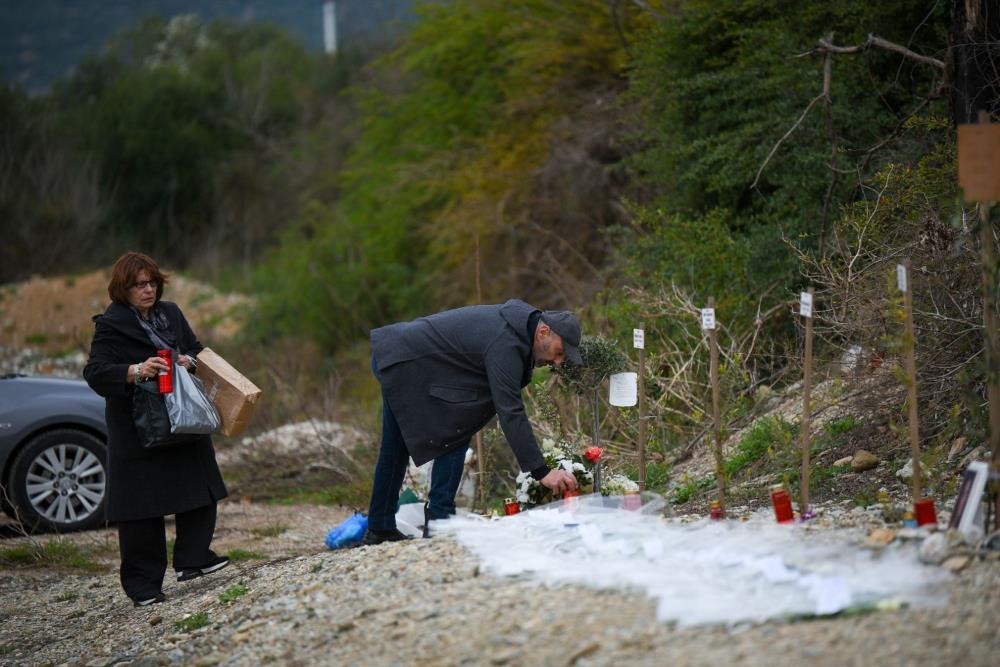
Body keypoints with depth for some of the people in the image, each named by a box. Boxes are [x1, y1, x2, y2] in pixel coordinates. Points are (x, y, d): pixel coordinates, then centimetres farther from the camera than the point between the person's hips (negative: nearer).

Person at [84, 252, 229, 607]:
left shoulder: (171, 313, 10)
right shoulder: (110, 324, -8)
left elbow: (197, 349, 19)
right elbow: (95, 373, -16)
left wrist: (189, 360, -6)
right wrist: (135, 372, -32)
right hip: (136, 427, -6)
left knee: (198, 490, 8)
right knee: (142, 505, -4)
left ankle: (192, 558, 23)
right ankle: (143, 585, 2)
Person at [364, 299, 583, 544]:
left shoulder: (520, 319, 3)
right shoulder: (504, 345, -27)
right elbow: (511, 413, -30)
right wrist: (541, 472, -31)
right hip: (404, 363, -11)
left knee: (396, 448, 16)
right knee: (455, 434, -9)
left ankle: (380, 529, 24)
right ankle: (439, 519, -7)